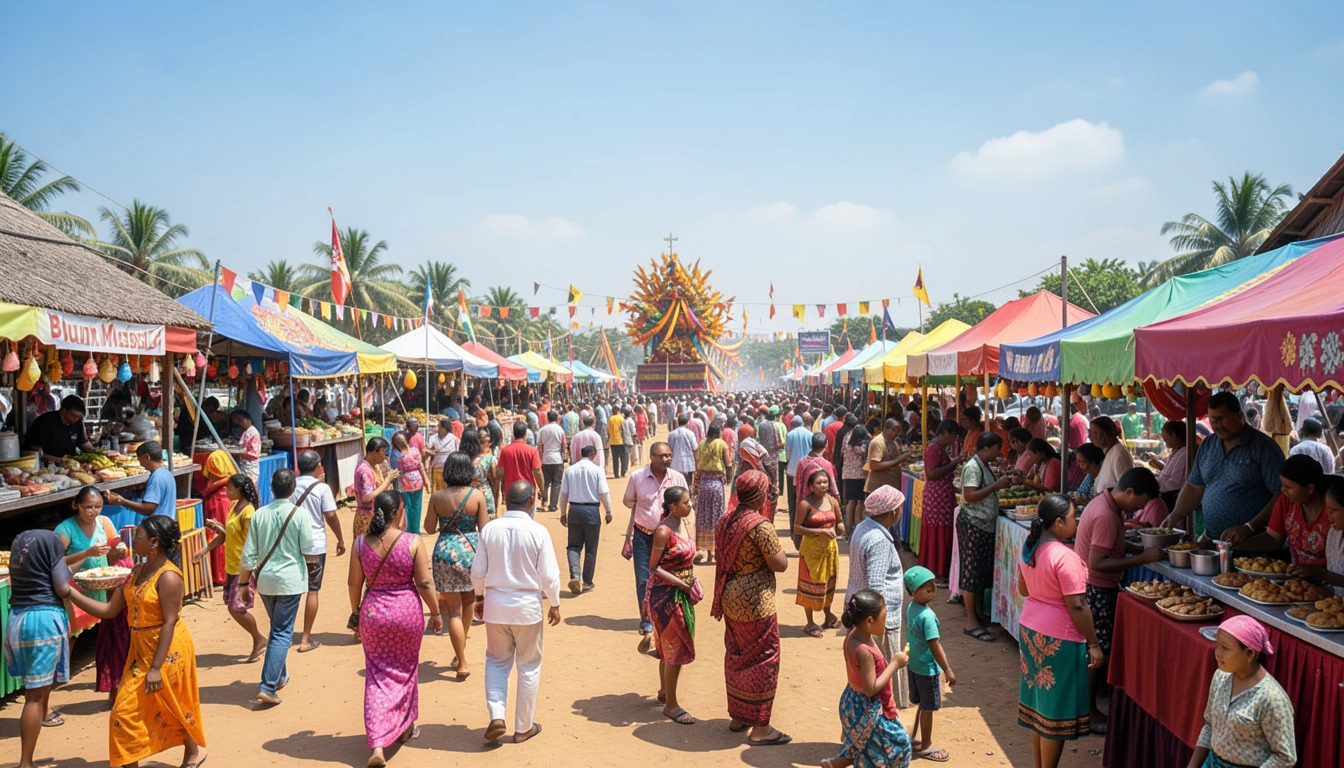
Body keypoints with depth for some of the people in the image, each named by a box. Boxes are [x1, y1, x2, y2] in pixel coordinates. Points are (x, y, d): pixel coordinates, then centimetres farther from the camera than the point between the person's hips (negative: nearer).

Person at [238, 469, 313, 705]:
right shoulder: (298, 513, -12)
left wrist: (244, 583, 10)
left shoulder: (259, 514, -1)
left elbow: (248, 554, 0)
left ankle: (280, 676, 35)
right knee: (282, 633, 0)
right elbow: (308, 547, -7)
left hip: (265, 580, 5)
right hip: (290, 580, -4)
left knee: (277, 628, 22)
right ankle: (267, 687, -7)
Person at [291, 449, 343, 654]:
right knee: (312, 591, 4)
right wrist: (340, 539, -1)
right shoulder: (322, 488, -9)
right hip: (315, 545, -4)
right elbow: (330, 516, -11)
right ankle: (306, 639, 6)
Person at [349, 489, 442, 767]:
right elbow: (424, 583, -11)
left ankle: (377, 744, 1)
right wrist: (435, 613, 2)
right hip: (407, 611, -1)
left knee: (377, 675, 10)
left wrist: (356, 611, 17)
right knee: (405, 670, 20)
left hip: (372, 612, 2)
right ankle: (404, 728, 37)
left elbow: (354, 583, 1)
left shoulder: (361, 543, -6)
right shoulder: (412, 542, -14)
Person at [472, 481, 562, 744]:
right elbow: (549, 576, -10)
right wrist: (555, 604, 5)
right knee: (529, 666, 14)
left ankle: (496, 716, 4)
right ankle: (523, 727, 22)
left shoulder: (489, 529, -6)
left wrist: (480, 597, 18)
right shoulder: (538, 532, -14)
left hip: (495, 603, 2)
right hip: (527, 606, -2)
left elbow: (478, 572, 0)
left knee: (497, 661, 20)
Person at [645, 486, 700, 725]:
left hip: (683, 593, 8)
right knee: (677, 649, -2)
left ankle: (664, 691, 37)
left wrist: (692, 582, 6)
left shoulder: (689, 524, 3)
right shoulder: (664, 531, -21)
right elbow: (654, 567, -17)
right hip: (666, 594, -8)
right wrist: (682, 584, -21)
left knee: (669, 646, 20)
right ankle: (671, 704, 11)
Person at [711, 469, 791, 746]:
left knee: (737, 656, 18)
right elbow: (780, 565, -18)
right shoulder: (761, 525, -21)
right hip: (755, 602, -8)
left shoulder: (725, 521, 4)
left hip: (730, 599, 8)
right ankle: (760, 728, 10)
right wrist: (776, 546, 0)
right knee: (763, 660, 3)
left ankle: (737, 716, 30)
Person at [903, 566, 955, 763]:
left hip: (913, 664, 8)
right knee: (928, 708, 9)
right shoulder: (927, 616, -28)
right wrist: (948, 670, -16)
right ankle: (925, 746, 24)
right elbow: (934, 646, -24)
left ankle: (915, 738, 36)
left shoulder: (911, 607, -1)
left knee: (922, 705, 23)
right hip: (927, 668, -8)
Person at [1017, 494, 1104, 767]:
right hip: (1058, 638, -8)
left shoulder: (1029, 547, 3)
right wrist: (1093, 644, -13)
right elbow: (1077, 606, -21)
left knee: (1040, 701, 18)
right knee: (1055, 708, 4)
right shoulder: (1065, 557, -23)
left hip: (1030, 629, 9)